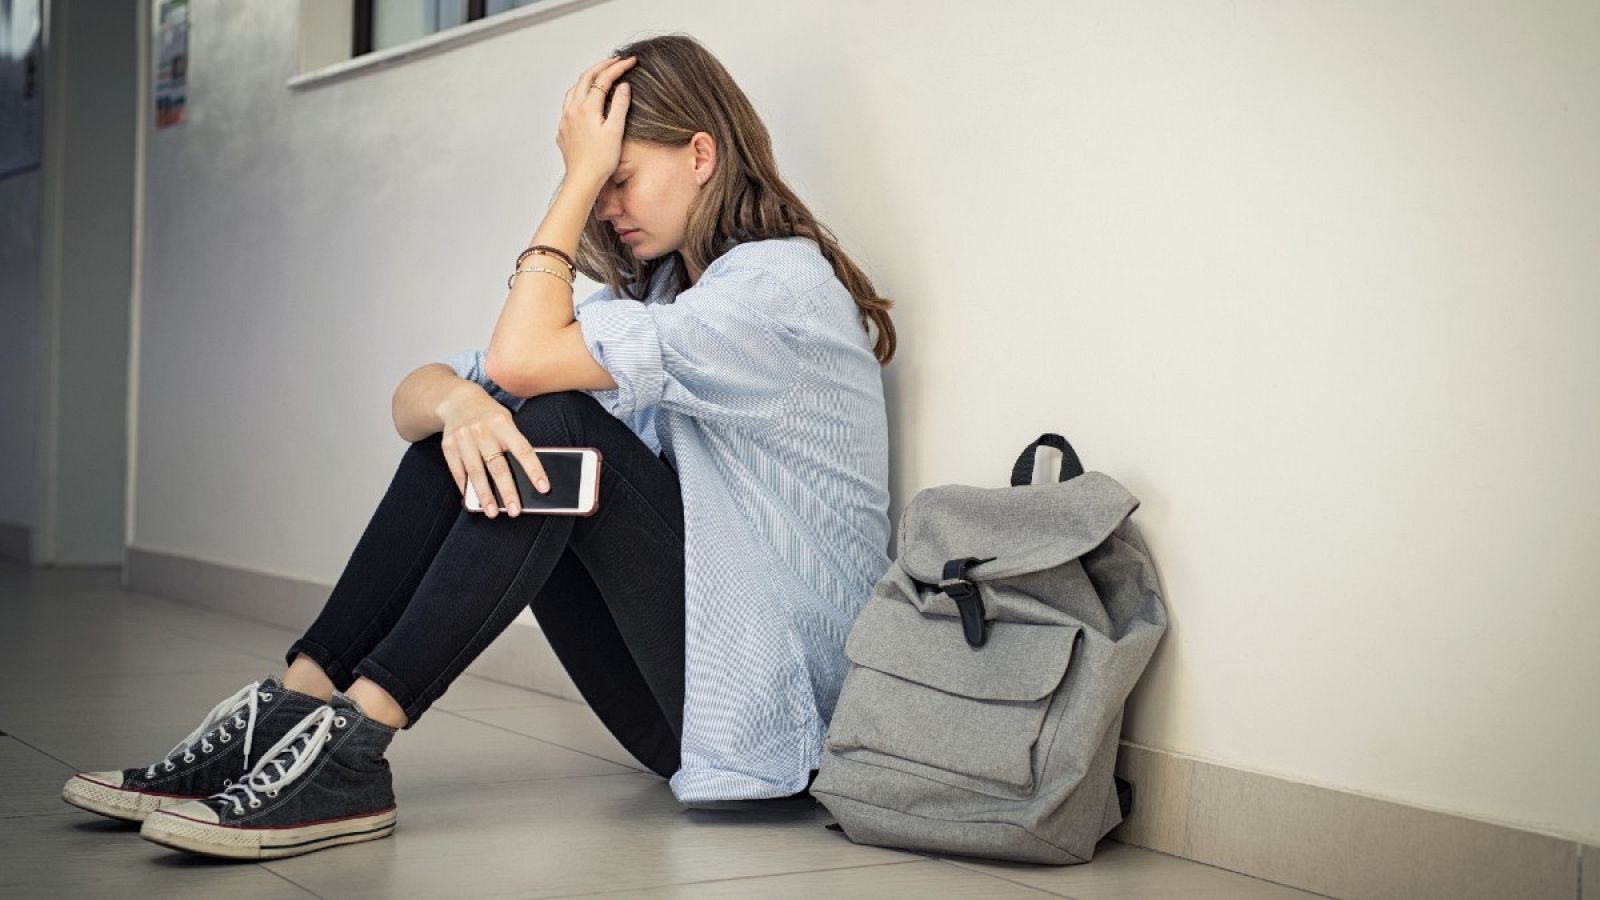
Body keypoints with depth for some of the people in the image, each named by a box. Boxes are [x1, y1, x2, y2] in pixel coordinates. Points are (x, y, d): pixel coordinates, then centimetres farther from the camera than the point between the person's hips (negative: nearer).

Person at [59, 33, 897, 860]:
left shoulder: (782, 281, -12)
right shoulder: (653, 291, 14)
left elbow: (521, 358, -22)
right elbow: (413, 396, 2)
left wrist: (582, 175, -13)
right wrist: (457, 402, -21)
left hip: (767, 695, -7)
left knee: (559, 427, -24)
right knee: (468, 420, -5)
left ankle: (349, 744, -26)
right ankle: (290, 709, -12)